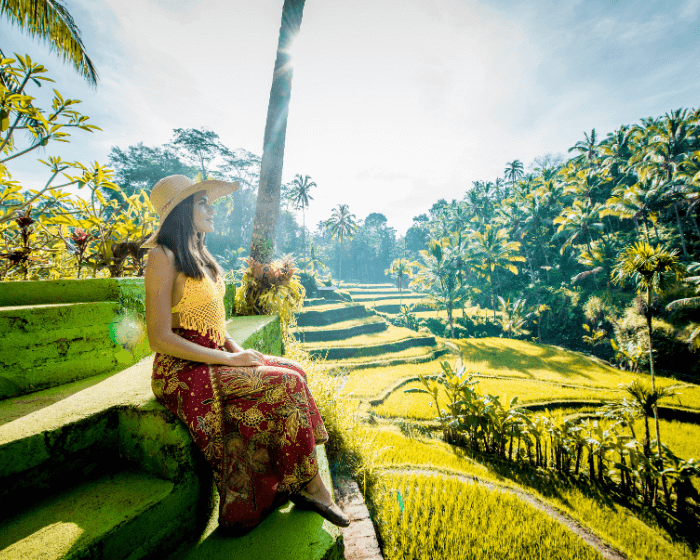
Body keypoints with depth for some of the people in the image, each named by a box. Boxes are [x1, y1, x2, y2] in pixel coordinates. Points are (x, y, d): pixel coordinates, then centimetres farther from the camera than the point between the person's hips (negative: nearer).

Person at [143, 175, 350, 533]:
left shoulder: (198, 255, 14)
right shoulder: (163, 257, -13)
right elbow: (160, 338, -19)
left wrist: (236, 349, 1)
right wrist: (229, 359, -18)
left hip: (215, 359, 8)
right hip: (185, 371, -8)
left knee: (294, 371, -4)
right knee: (287, 383, -18)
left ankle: (294, 484, 3)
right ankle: (308, 484, 0)